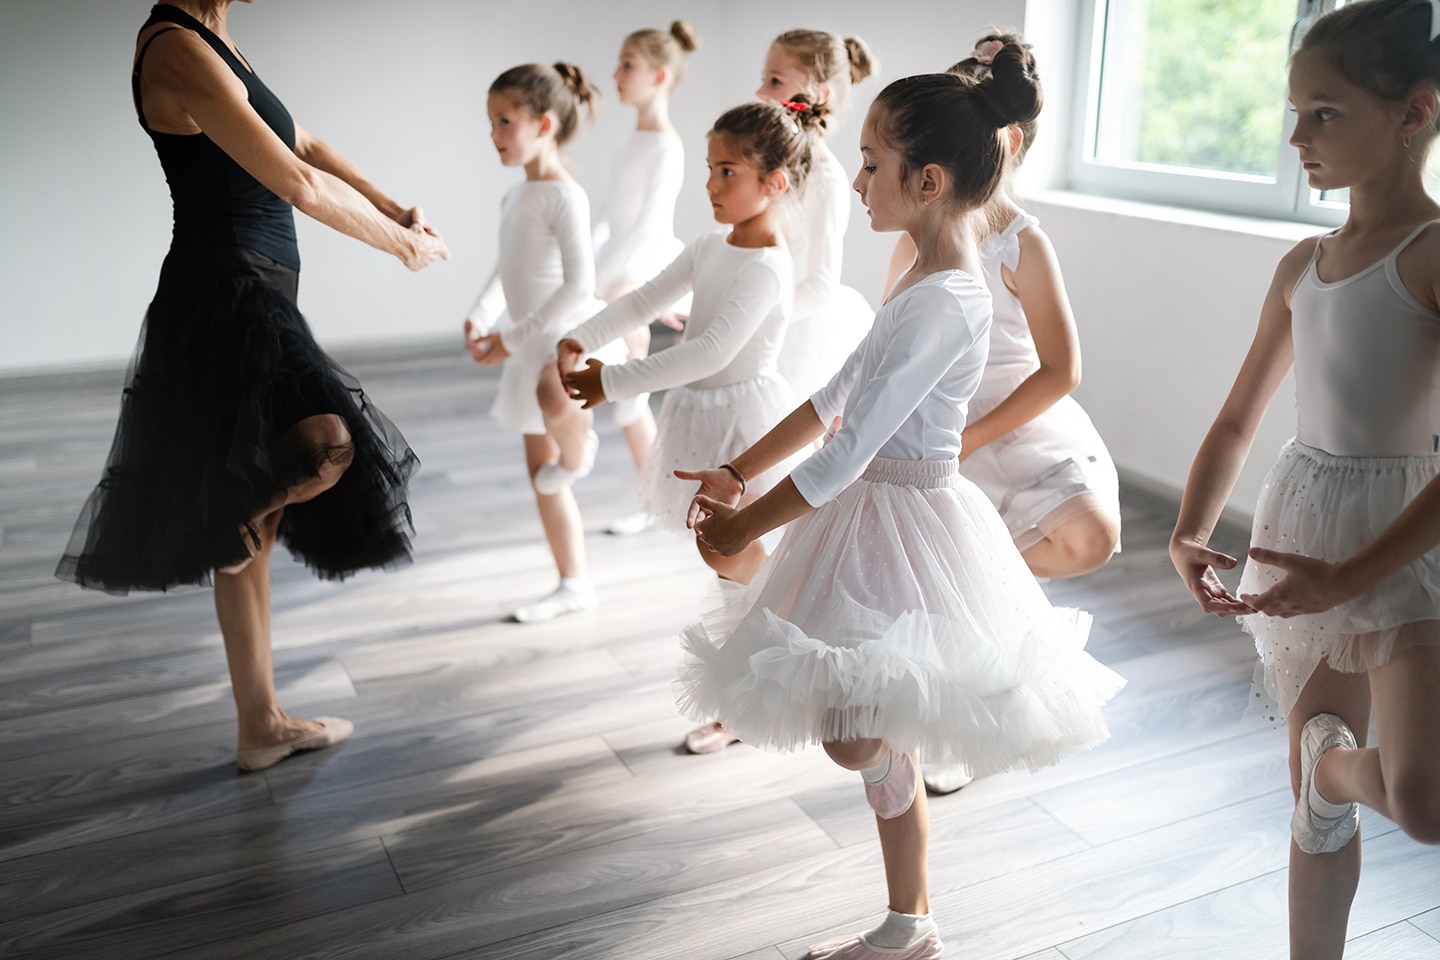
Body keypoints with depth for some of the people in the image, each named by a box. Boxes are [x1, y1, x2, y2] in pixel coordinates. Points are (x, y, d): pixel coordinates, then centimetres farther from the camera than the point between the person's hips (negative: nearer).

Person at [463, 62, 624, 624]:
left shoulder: (565, 196, -15)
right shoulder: (514, 197, 12)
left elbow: (579, 284, -22)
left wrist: (513, 337, -21)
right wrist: (480, 318, 3)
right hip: (533, 345, 9)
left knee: (552, 398, -42)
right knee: (540, 471, 11)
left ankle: (578, 449, -6)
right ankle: (574, 584, 23)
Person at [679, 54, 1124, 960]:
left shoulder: (944, 302, -24)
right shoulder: (929, 274, 8)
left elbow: (849, 453, -24)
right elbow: (838, 396, 12)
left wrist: (743, 525, -12)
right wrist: (736, 473, 9)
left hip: (907, 520, -10)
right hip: (883, 511, 10)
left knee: (858, 735, -7)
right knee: (880, 742, 17)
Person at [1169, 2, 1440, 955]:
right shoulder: (1303, 265, 8)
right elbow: (1238, 423, 13)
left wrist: (1350, 577, -21)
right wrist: (1190, 533, -2)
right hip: (1301, 527, 6)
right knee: (1316, 800, 16)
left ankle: (1333, 754, 10)